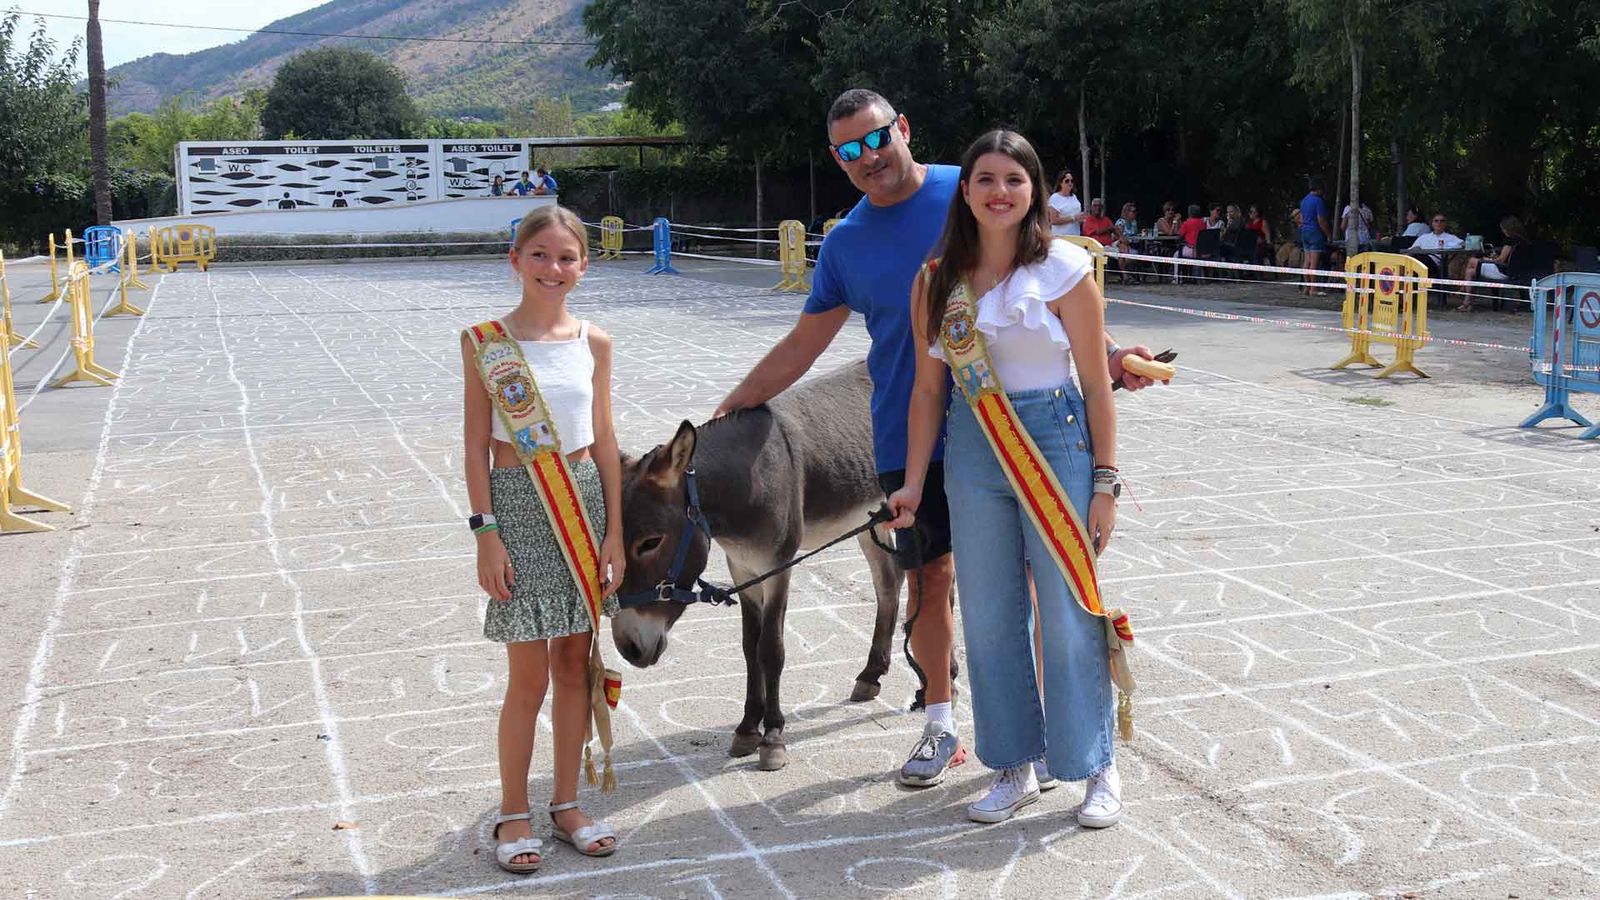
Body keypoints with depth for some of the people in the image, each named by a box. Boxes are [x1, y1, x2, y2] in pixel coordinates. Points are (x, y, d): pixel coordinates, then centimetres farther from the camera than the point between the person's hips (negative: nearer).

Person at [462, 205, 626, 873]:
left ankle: (566, 803, 25)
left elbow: (604, 441, 8)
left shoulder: (593, 343, 4)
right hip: (517, 501, -3)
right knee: (529, 674, 0)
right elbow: (477, 444, -4)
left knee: (575, 663, 10)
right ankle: (513, 813, 17)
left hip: (584, 498, 4)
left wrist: (614, 531, 5)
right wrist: (486, 532, -10)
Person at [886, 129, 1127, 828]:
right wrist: (914, 483, 3)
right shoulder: (936, 279, 2)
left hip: (1055, 437, -3)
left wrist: (1105, 480, -6)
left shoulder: (1064, 269, -7)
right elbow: (928, 387, 6)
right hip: (970, 448, 4)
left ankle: (1098, 768, 18)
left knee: (1069, 613, 1)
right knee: (989, 618, 9)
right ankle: (1016, 768, 25)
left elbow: (1096, 383, -4)